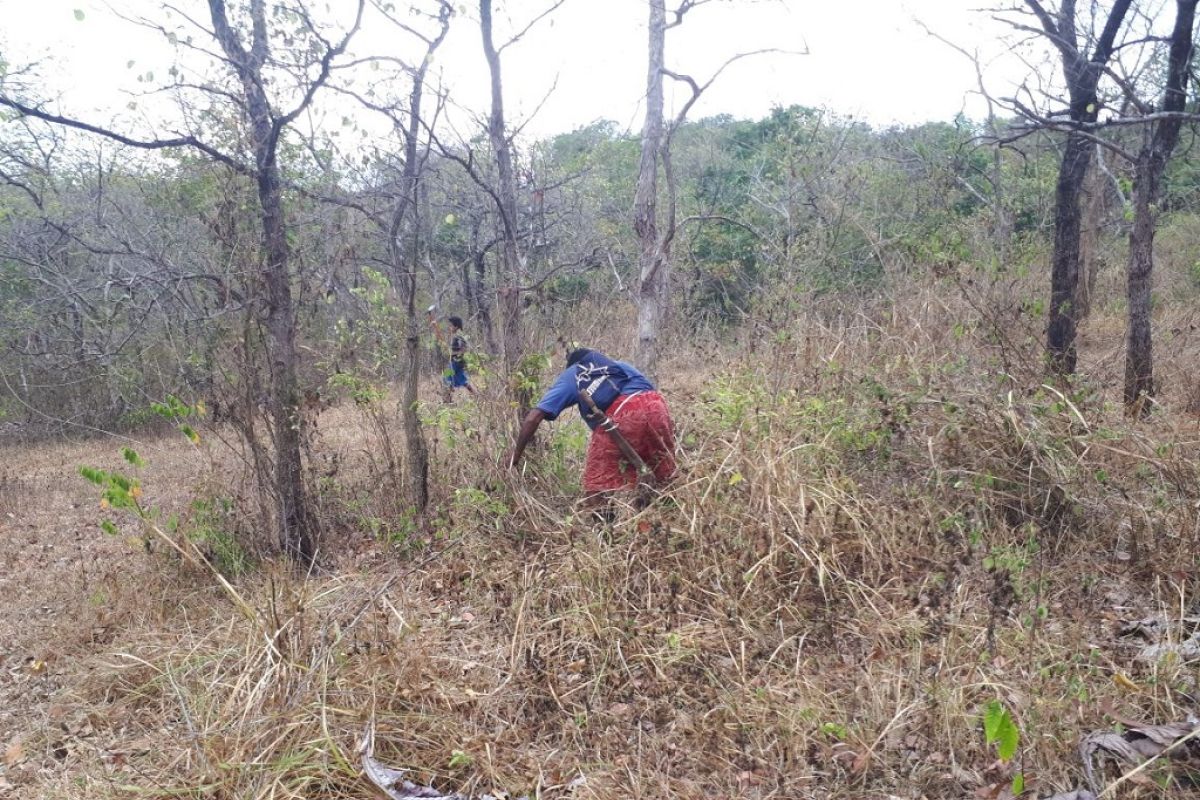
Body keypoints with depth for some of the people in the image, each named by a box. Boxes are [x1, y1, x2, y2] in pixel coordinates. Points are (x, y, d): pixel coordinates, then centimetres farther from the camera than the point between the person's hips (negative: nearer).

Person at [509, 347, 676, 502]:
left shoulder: (569, 377, 29)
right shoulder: (621, 364, 39)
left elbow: (532, 419, 21)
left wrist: (516, 455, 30)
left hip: (621, 415, -4)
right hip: (655, 405, 4)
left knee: (597, 484, 7)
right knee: (666, 481, 17)